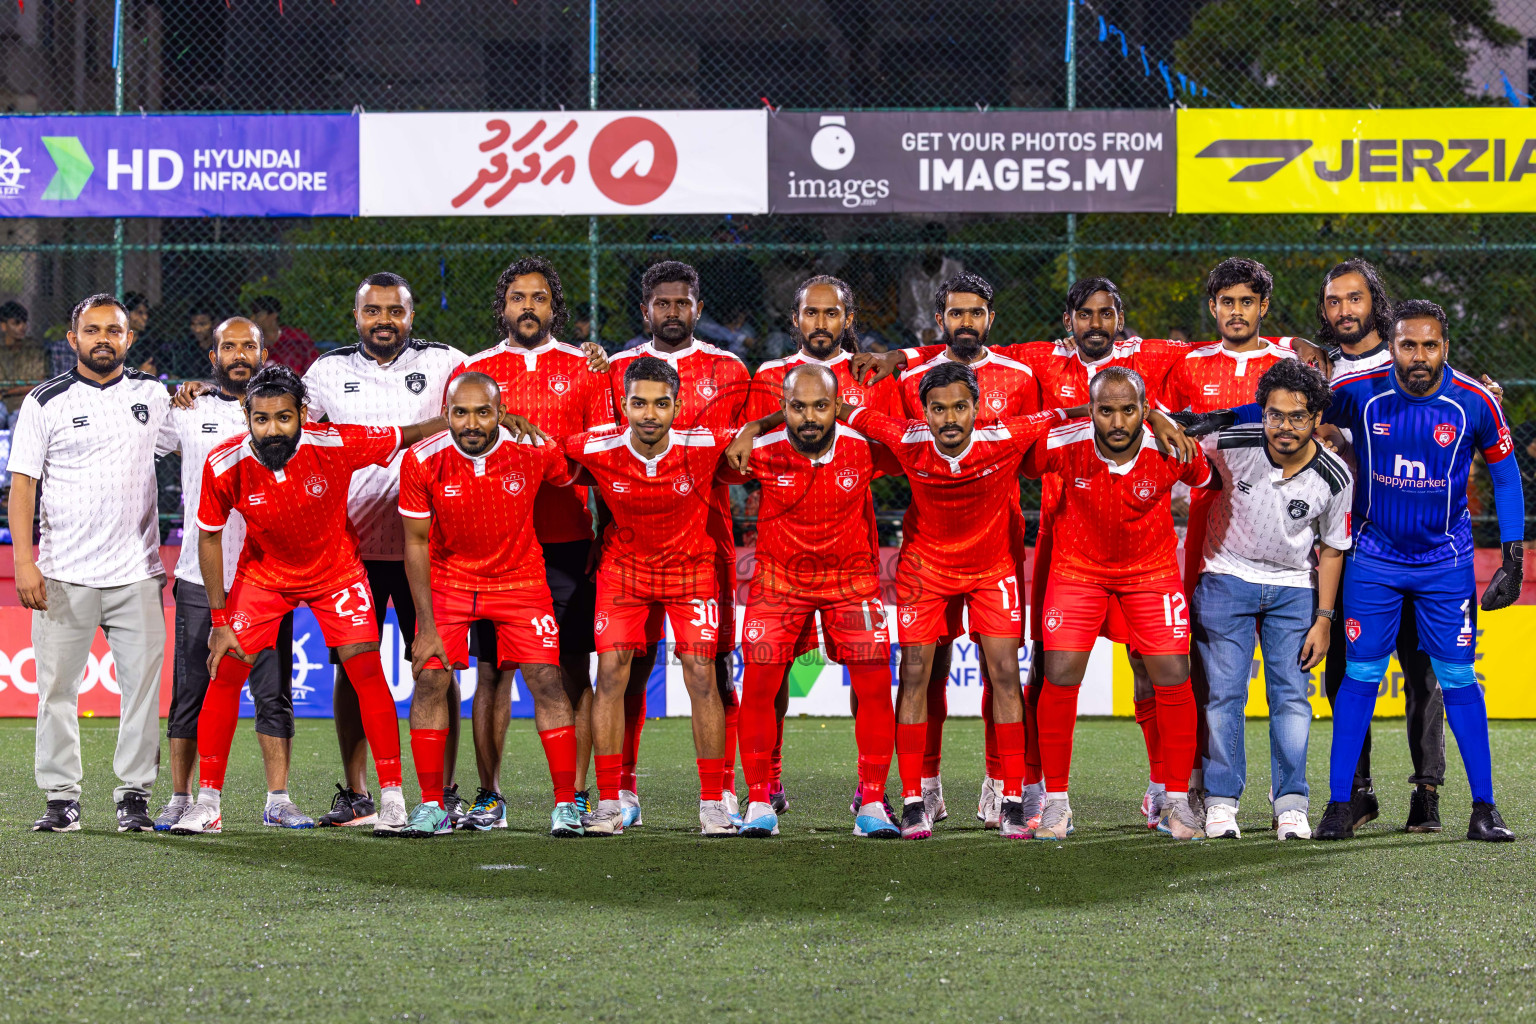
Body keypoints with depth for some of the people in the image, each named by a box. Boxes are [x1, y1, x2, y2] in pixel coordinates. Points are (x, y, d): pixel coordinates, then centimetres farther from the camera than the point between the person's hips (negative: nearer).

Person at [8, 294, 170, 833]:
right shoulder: (46, 401, 3)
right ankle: (62, 798, 6)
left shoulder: (153, 394, 10)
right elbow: (22, 484, 1)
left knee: (143, 682, -3)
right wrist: (23, 561, -9)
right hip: (63, 574, -1)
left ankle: (136, 795, 5)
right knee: (57, 687, -1)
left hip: (137, 571, 2)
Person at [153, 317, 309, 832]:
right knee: (191, 693, 2)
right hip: (200, 578, 0)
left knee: (274, 693, 0)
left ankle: (278, 800, 5)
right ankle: (180, 799, 9)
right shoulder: (187, 412, 7)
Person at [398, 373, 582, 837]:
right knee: (430, 680, -8)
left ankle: (566, 804, 0)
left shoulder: (536, 450, -20)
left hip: (520, 577, 0)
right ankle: (432, 805, 2)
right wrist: (427, 627, -11)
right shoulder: (423, 462, -19)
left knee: (546, 681, -8)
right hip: (448, 578, 0)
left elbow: (572, 480, 3)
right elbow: (416, 543, -10)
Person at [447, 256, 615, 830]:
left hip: (567, 541, 0)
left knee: (573, 671, 0)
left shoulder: (583, 369, 8)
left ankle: (576, 795, 4)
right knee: (493, 670, 1)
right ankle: (489, 798, 5)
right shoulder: (474, 371, 9)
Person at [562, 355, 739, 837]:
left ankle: (713, 803, 1)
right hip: (623, 564, 1)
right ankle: (609, 804, -3)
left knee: (701, 675, -8)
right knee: (611, 673, -9)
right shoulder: (598, 451, -21)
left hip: (691, 566, -1)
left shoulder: (703, 446, -23)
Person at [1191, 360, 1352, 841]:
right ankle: (1221, 801, -1)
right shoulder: (1230, 445, -17)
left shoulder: (1334, 477, -10)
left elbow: (1332, 549, 1)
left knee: (1292, 694, -4)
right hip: (1227, 579, -1)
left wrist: (1323, 620, 0)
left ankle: (1291, 802, 1)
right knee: (1224, 689, -6)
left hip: (1294, 588, 1)